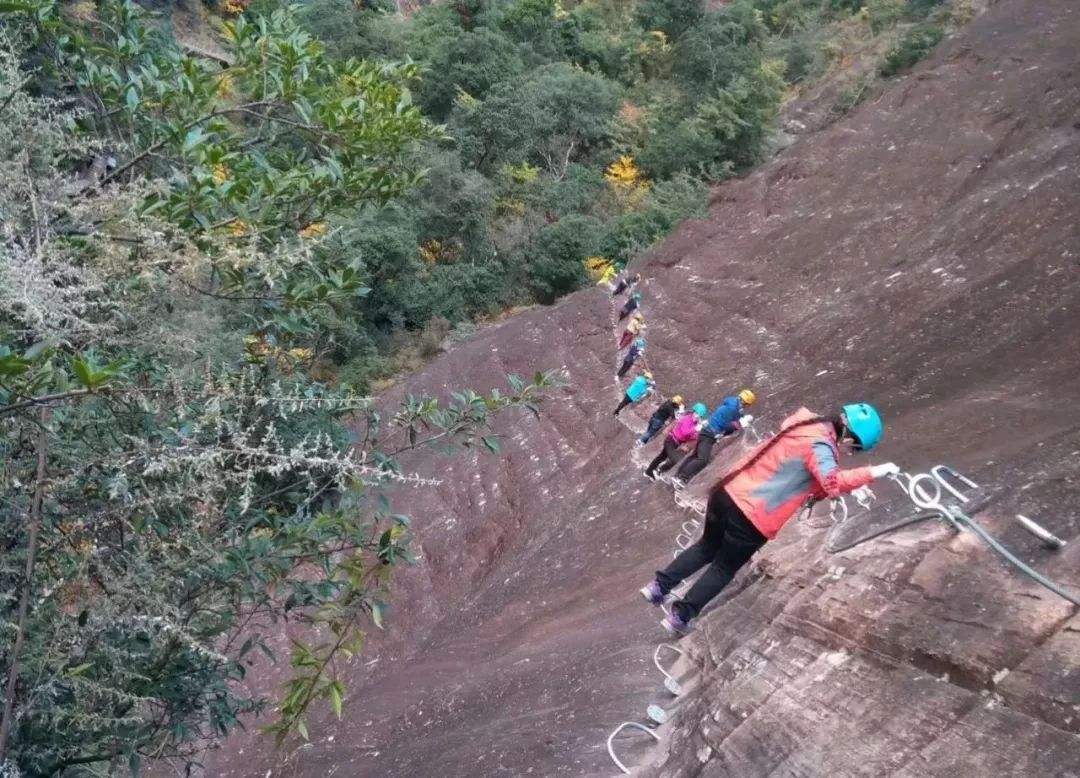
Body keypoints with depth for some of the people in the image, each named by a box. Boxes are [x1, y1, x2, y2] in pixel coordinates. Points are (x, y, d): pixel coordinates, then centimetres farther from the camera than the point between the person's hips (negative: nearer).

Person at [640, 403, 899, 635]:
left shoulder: (807, 423, 9)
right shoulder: (820, 445, -16)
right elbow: (833, 482, -33)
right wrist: (872, 472, -25)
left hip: (728, 492, 8)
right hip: (752, 518, -8)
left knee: (707, 548, 29)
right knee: (724, 569, 14)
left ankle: (659, 586, 32)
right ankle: (680, 617, 21)